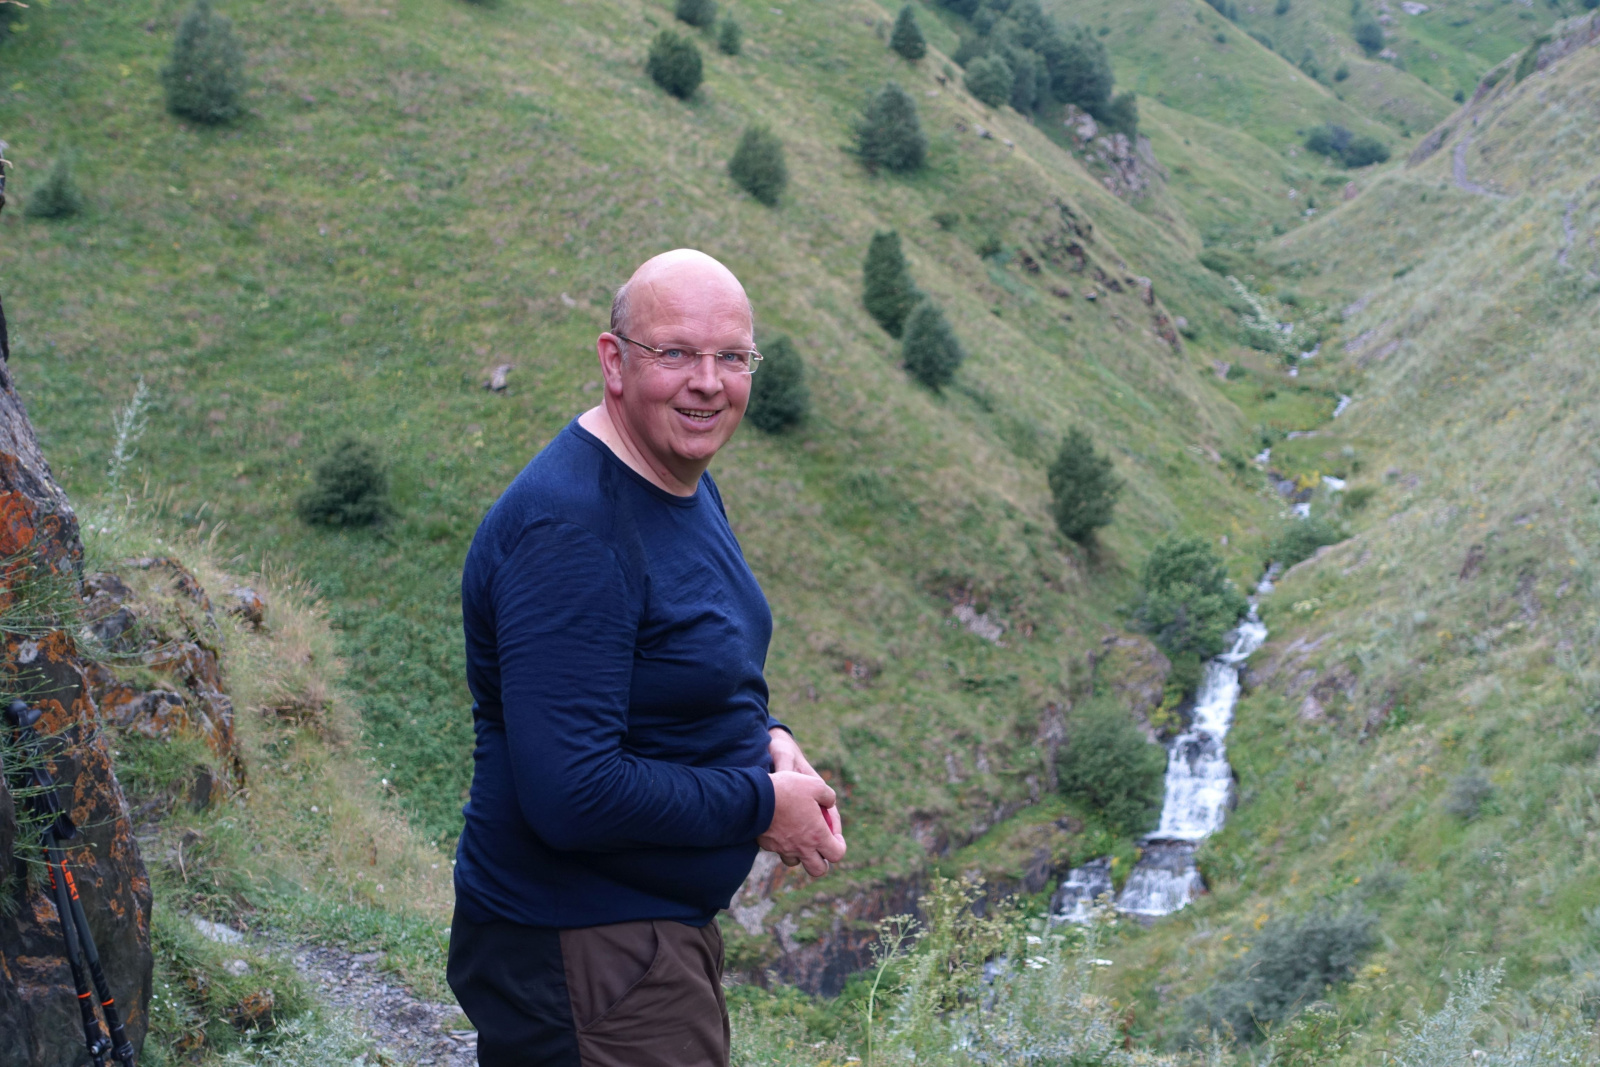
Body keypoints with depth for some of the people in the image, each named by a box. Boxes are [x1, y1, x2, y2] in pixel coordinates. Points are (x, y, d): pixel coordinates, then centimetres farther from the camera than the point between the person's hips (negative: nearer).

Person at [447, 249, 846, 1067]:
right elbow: (573, 796, -29)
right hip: (581, 955, -10)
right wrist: (761, 804, -18)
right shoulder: (567, 531, -25)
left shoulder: (686, 484, 7)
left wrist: (765, 737, 1)